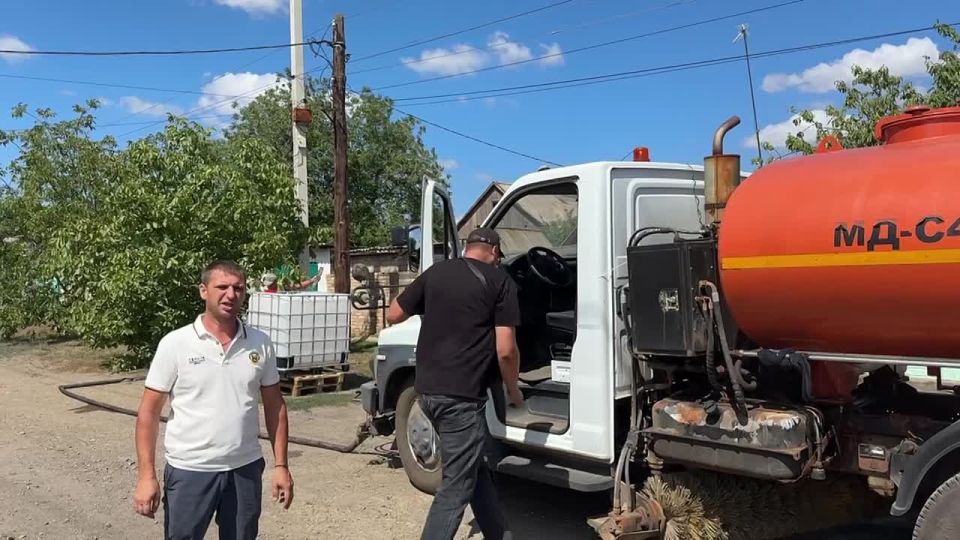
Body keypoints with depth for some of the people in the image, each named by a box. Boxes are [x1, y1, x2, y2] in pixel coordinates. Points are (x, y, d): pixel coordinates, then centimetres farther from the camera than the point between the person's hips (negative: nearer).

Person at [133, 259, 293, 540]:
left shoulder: (260, 344, 0)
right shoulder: (175, 344, -9)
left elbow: (274, 406, 6)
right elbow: (149, 412, -6)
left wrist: (281, 465, 2)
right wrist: (147, 475, -10)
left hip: (245, 469, 3)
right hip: (189, 470, -3)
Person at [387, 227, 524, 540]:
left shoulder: (435, 272, 10)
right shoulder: (499, 281, -4)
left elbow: (393, 316, 16)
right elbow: (505, 350, -11)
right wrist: (513, 390, 5)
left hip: (428, 390, 7)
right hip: (462, 395, -7)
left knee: (474, 469, 21)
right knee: (456, 486, 2)